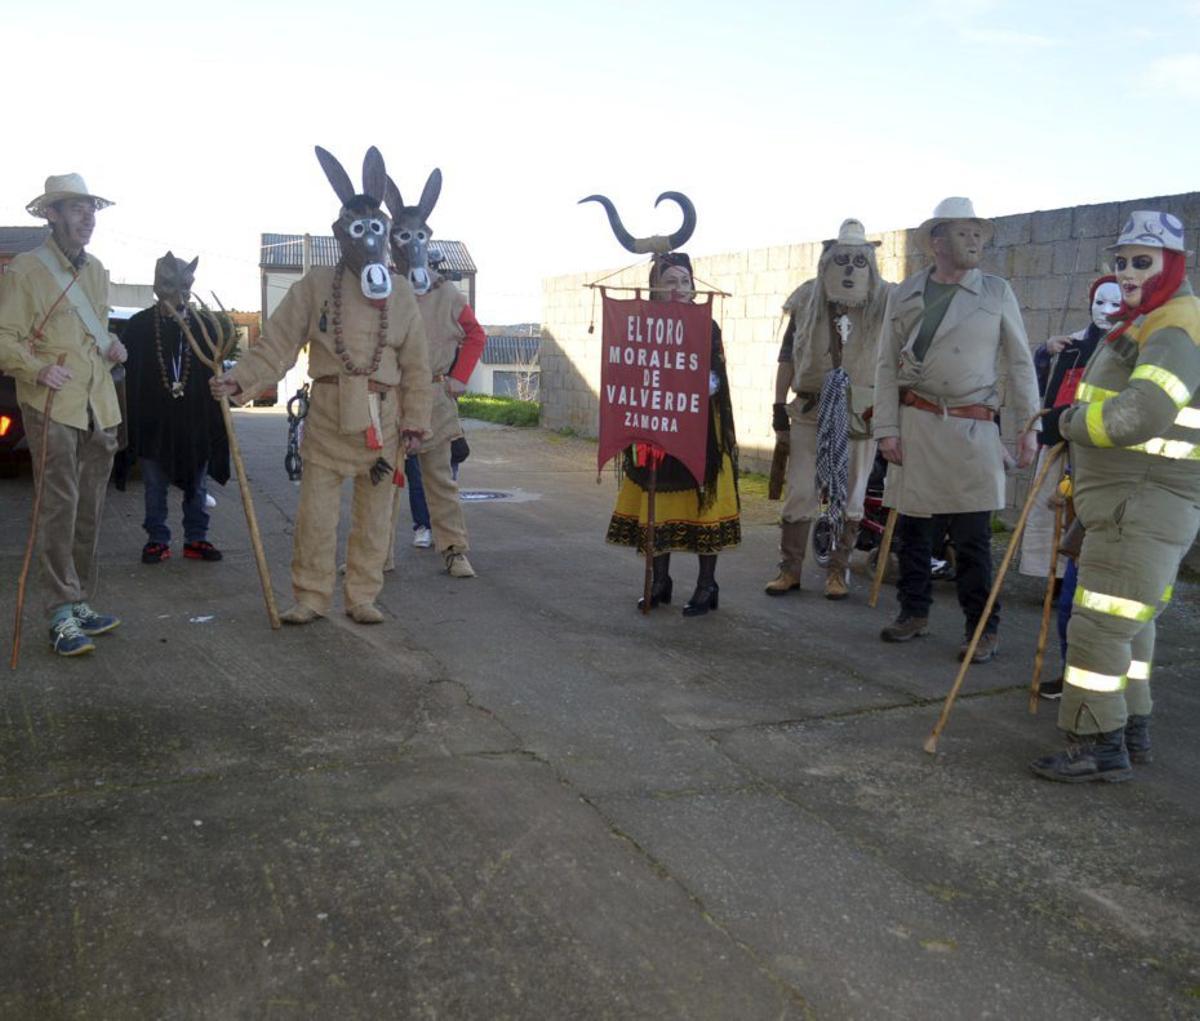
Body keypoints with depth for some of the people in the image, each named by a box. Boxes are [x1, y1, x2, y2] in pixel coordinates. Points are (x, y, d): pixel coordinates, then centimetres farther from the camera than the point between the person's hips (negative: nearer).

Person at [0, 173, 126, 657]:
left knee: (89, 511, 9)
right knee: (60, 508, -9)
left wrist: (112, 347, 9)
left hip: (99, 406, 6)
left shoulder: (96, 271, 17)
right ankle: (62, 615, -5)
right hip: (52, 405, -6)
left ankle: (81, 604, 18)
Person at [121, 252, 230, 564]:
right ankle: (157, 539, 19)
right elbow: (132, 379, 0)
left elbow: (215, 373, 3)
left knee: (197, 486, 9)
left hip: (196, 422, 1)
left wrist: (215, 423, -2)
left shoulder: (205, 324, 2)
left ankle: (196, 539, 20)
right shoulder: (139, 325, -1)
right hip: (154, 422, -1)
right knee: (155, 486, 8)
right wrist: (136, 422, -5)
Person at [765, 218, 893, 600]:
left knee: (850, 496, 7)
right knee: (800, 492, 0)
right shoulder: (807, 300, 4)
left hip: (860, 413, 0)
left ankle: (838, 571, 19)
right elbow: (787, 355, 9)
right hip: (810, 410, 0)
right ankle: (790, 569, 12)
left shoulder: (886, 301, 0)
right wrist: (779, 405, 5)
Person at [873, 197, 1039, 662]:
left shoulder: (997, 293, 4)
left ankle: (982, 628, 9)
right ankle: (914, 612, 24)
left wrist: (1029, 425, -2)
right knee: (910, 524, 8)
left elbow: (1020, 363, 5)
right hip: (914, 423, 2)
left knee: (972, 535, -2)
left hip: (972, 428, -2)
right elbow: (888, 366, 4)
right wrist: (887, 428, -3)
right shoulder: (904, 295, 5)